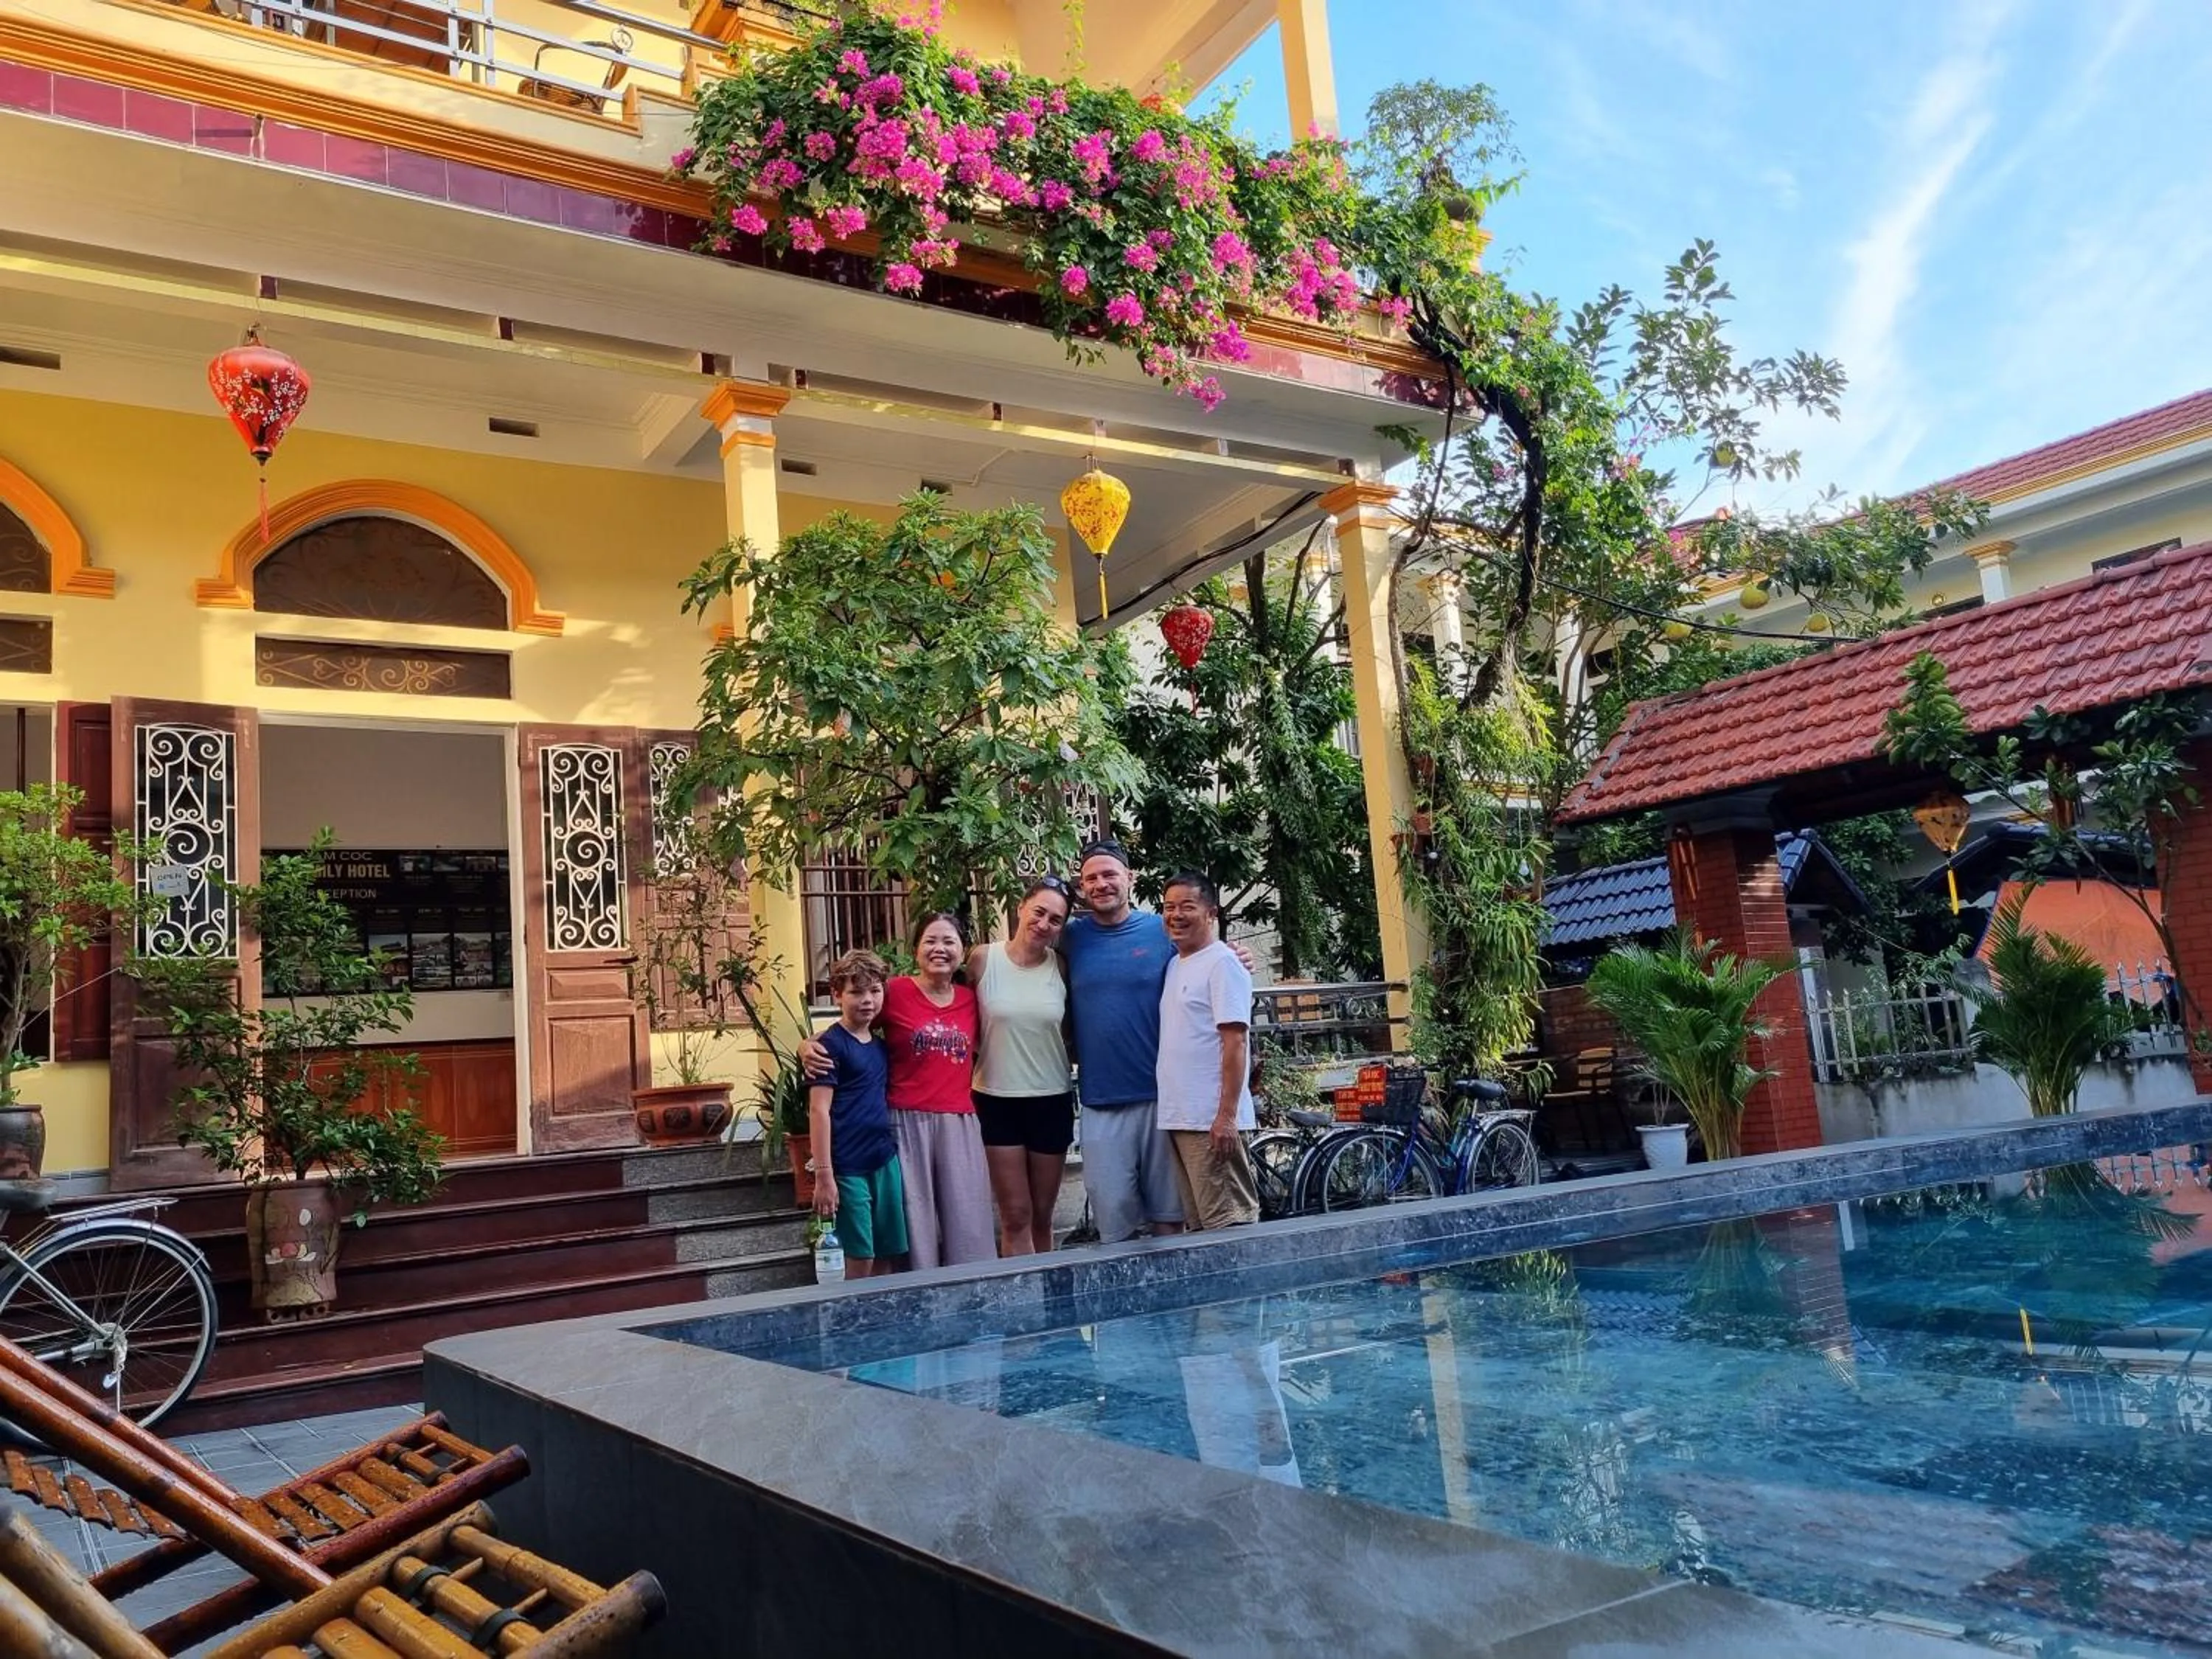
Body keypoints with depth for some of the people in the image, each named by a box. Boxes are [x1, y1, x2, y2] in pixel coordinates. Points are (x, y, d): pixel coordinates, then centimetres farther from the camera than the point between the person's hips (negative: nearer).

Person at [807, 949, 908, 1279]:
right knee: (859, 1262, -2)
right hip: (848, 1168, -6)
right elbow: (819, 1111, -12)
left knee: (885, 1257, 9)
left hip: (885, 1161, 7)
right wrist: (823, 1175, -16)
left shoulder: (880, 1044, 11)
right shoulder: (832, 1045, -9)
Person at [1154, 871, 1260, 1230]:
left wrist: (1227, 1115, -20)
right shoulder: (1175, 965, 17)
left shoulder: (1222, 964, -8)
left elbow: (1235, 1043, -15)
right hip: (1178, 1117, 9)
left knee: (1229, 1223, -7)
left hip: (1211, 1120, -9)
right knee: (1199, 1221, 12)